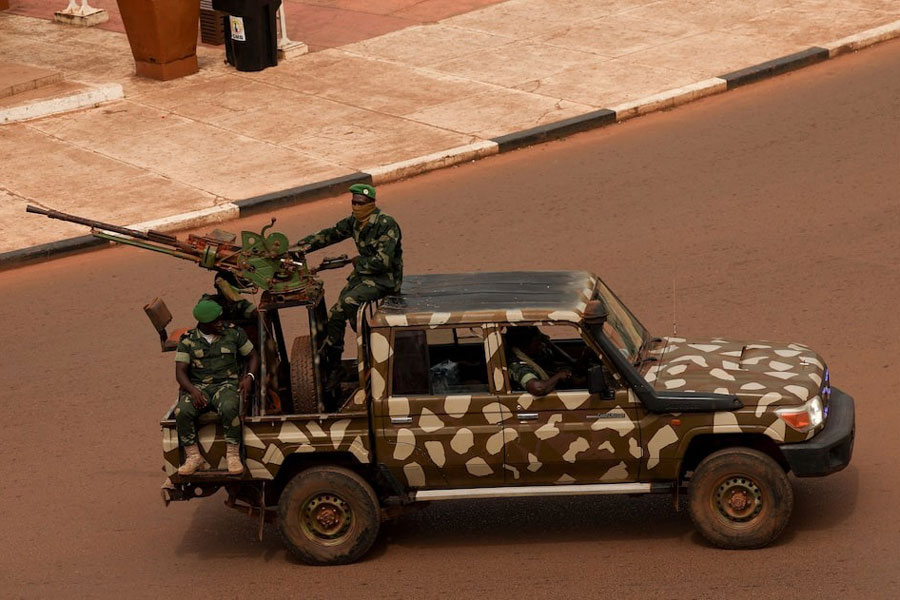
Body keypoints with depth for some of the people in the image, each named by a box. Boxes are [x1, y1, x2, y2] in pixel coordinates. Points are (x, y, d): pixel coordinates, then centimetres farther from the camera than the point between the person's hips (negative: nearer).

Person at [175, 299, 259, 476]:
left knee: (229, 408, -37)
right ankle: (193, 456, -21)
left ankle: (233, 454, -27)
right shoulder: (188, 341, 6)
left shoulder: (234, 333, 8)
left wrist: (249, 377, -2)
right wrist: (193, 390, -19)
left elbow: (253, 356, 18)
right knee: (182, 411, -31)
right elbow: (180, 372, 1)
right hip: (198, 386, 1)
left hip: (227, 384, -1)